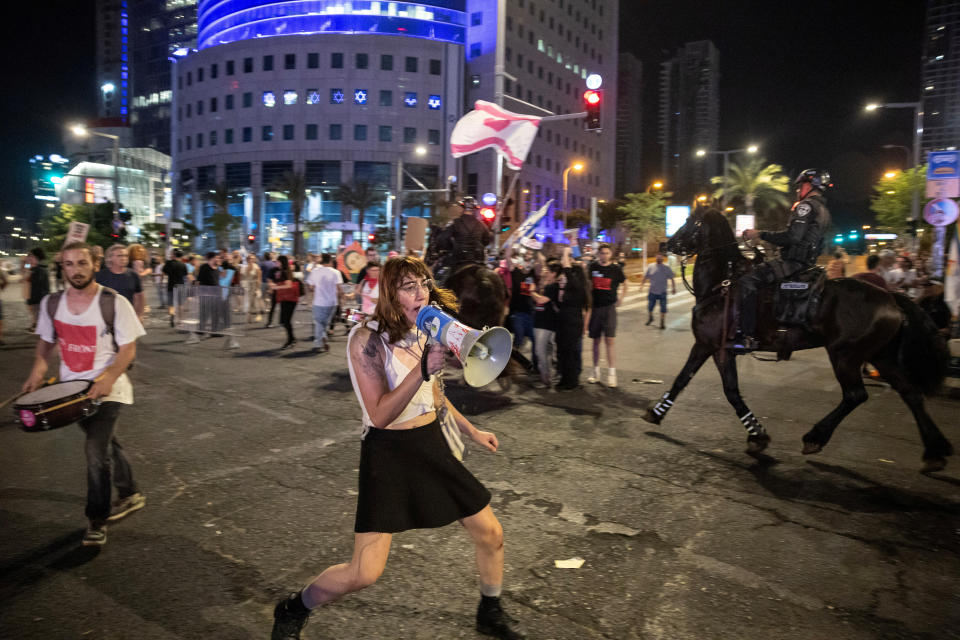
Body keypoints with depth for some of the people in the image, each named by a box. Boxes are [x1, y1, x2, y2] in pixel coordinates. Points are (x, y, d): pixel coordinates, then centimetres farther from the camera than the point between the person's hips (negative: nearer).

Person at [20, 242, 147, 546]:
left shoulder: (115, 303, -13)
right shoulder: (51, 303, 1)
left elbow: (128, 350, -12)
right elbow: (46, 341, 15)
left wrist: (107, 379, -26)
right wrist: (38, 368, -4)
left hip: (106, 389, -5)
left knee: (96, 449, -14)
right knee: (105, 443, 19)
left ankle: (97, 521, 1)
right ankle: (130, 495, 39)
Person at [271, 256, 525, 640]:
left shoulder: (425, 332, 1)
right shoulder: (367, 339, -18)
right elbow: (380, 415, -25)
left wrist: (471, 431, 22)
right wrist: (422, 369, -35)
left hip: (432, 445, 6)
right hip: (387, 454, -6)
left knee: (491, 535, 11)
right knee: (364, 573, -9)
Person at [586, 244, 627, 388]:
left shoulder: (616, 269, -1)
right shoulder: (593, 267, 3)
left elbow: (624, 284, 13)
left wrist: (620, 299, 4)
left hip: (609, 307, -2)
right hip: (595, 307, 3)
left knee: (609, 340, -8)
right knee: (595, 340, 9)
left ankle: (612, 374, -4)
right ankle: (596, 372, 19)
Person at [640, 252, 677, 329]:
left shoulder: (667, 269, -1)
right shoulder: (650, 267, 1)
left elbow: (672, 279, 3)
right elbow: (645, 277, 9)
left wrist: (674, 288, -2)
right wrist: (641, 285, 1)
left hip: (662, 292, -1)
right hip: (652, 291, 1)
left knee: (663, 308, -1)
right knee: (650, 307, 10)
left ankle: (662, 323, 12)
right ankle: (650, 318, 36)